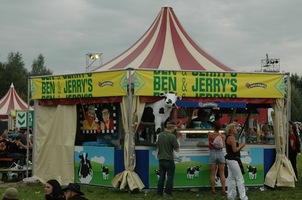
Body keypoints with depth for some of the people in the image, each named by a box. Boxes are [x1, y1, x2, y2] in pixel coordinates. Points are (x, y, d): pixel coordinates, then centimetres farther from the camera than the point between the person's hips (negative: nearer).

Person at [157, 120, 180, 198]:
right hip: (169, 159, -6)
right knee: (170, 177, 3)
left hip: (161, 159, 6)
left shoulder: (160, 135, 2)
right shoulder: (172, 136, -17)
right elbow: (177, 149, -12)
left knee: (161, 176, 13)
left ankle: (159, 192, 14)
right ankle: (168, 192, 0)